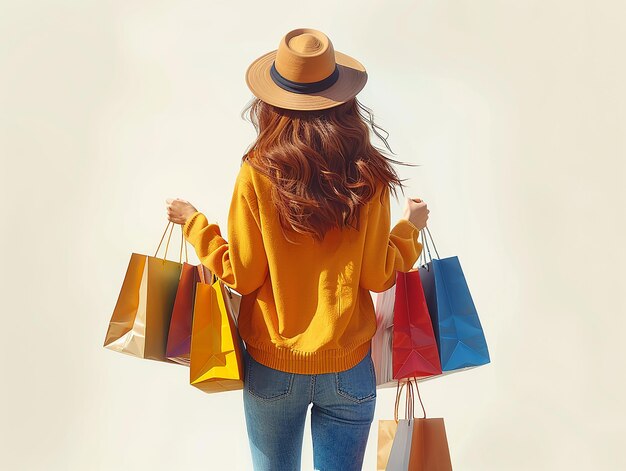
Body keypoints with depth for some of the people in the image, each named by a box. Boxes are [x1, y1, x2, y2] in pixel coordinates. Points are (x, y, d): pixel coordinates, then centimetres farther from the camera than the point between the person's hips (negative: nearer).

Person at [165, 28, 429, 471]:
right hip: (348, 368, 1)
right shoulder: (367, 176, -12)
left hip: (272, 368, 0)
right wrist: (410, 229, 11)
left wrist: (194, 224, 6)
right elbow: (378, 276, -7)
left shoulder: (257, 174, -15)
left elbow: (243, 276, -9)